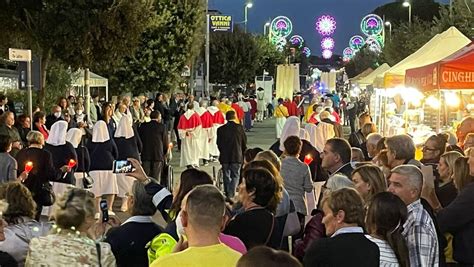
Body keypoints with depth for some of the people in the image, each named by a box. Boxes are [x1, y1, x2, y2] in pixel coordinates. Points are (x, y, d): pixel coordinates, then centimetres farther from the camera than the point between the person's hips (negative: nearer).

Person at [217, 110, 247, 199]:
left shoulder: (220, 129, -1)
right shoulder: (239, 127, -5)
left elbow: (218, 143, 6)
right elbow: (244, 143, 2)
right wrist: (243, 154, 18)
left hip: (224, 156, 2)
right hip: (237, 156, -2)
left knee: (226, 176, 12)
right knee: (235, 176, 2)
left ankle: (227, 195, 16)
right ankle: (231, 195, -11)